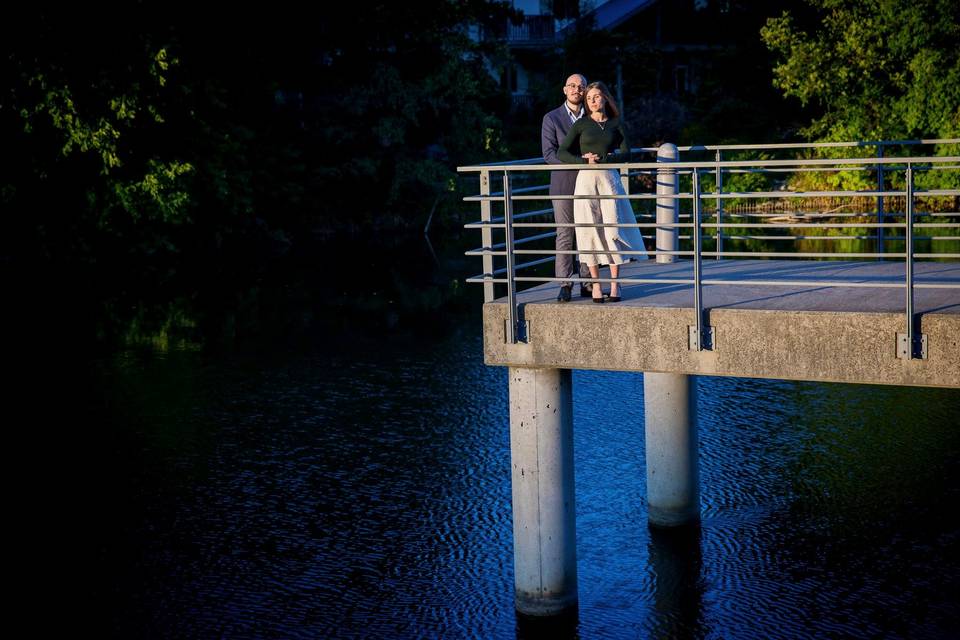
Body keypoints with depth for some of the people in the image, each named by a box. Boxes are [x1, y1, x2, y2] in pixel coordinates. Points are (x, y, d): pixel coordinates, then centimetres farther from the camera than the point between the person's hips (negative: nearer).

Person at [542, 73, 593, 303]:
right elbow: (549, 153, -5)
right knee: (565, 236, -3)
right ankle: (565, 285, -1)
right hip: (563, 185, -2)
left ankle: (586, 283, 8)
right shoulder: (552, 118, 4)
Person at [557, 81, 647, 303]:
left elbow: (626, 154, 2)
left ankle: (614, 284, 4)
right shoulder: (581, 124, 8)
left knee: (613, 230, -4)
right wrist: (585, 160, -12)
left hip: (610, 179, 0)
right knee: (590, 231, -2)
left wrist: (601, 158, -10)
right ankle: (595, 284, 4)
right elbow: (562, 153, 2)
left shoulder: (616, 124, 11)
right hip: (586, 179, 0)